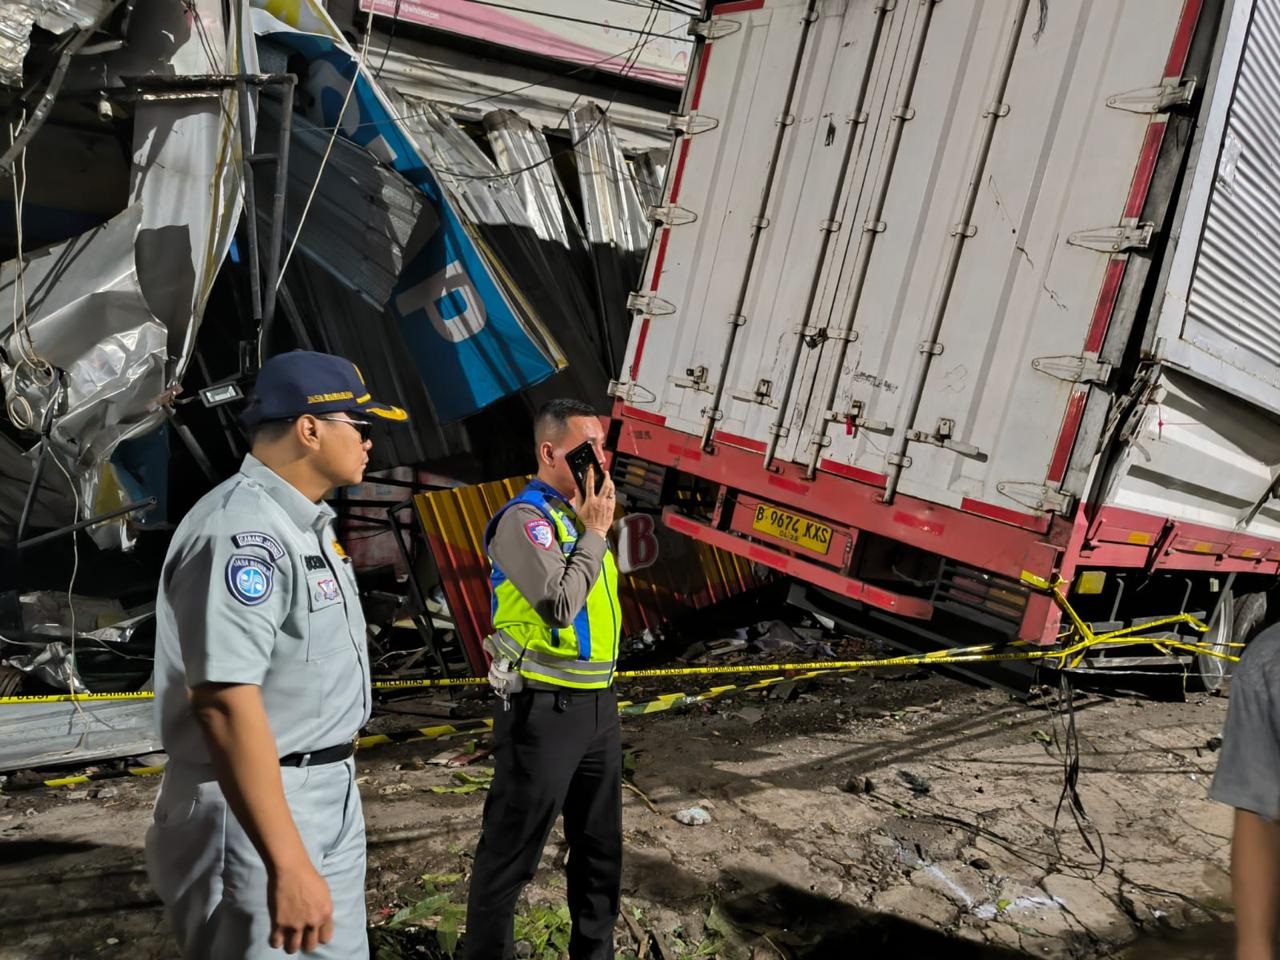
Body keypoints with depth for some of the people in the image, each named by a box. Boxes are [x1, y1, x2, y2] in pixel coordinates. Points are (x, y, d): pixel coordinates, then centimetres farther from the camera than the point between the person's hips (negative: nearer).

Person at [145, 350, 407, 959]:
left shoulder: (302, 522, 11)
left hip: (328, 795, 10)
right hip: (254, 807, -10)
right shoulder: (242, 530, -22)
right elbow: (225, 700, -30)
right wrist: (286, 865, -31)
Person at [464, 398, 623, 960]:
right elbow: (561, 603, -25)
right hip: (544, 710, -9)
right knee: (511, 850, 5)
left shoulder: (581, 515, 12)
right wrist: (595, 532, -14)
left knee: (600, 844, 19)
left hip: (597, 704, 9)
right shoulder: (525, 517, -14)